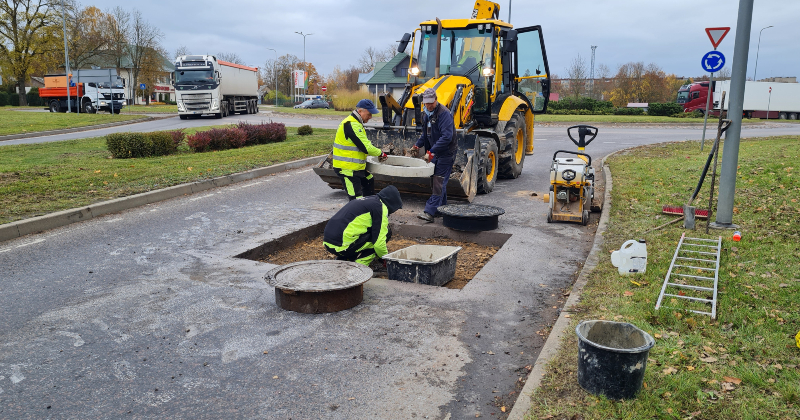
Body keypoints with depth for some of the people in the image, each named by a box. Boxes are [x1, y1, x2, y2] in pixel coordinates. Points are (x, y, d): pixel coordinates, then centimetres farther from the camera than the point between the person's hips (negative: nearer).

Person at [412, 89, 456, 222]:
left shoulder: (444, 113, -19)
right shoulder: (426, 115, 10)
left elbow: (447, 136, -28)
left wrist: (431, 151, -30)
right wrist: (417, 145, 8)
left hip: (446, 153, -9)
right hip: (435, 153, 9)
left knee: (438, 183, -11)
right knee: (435, 181, 14)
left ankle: (429, 212, -15)